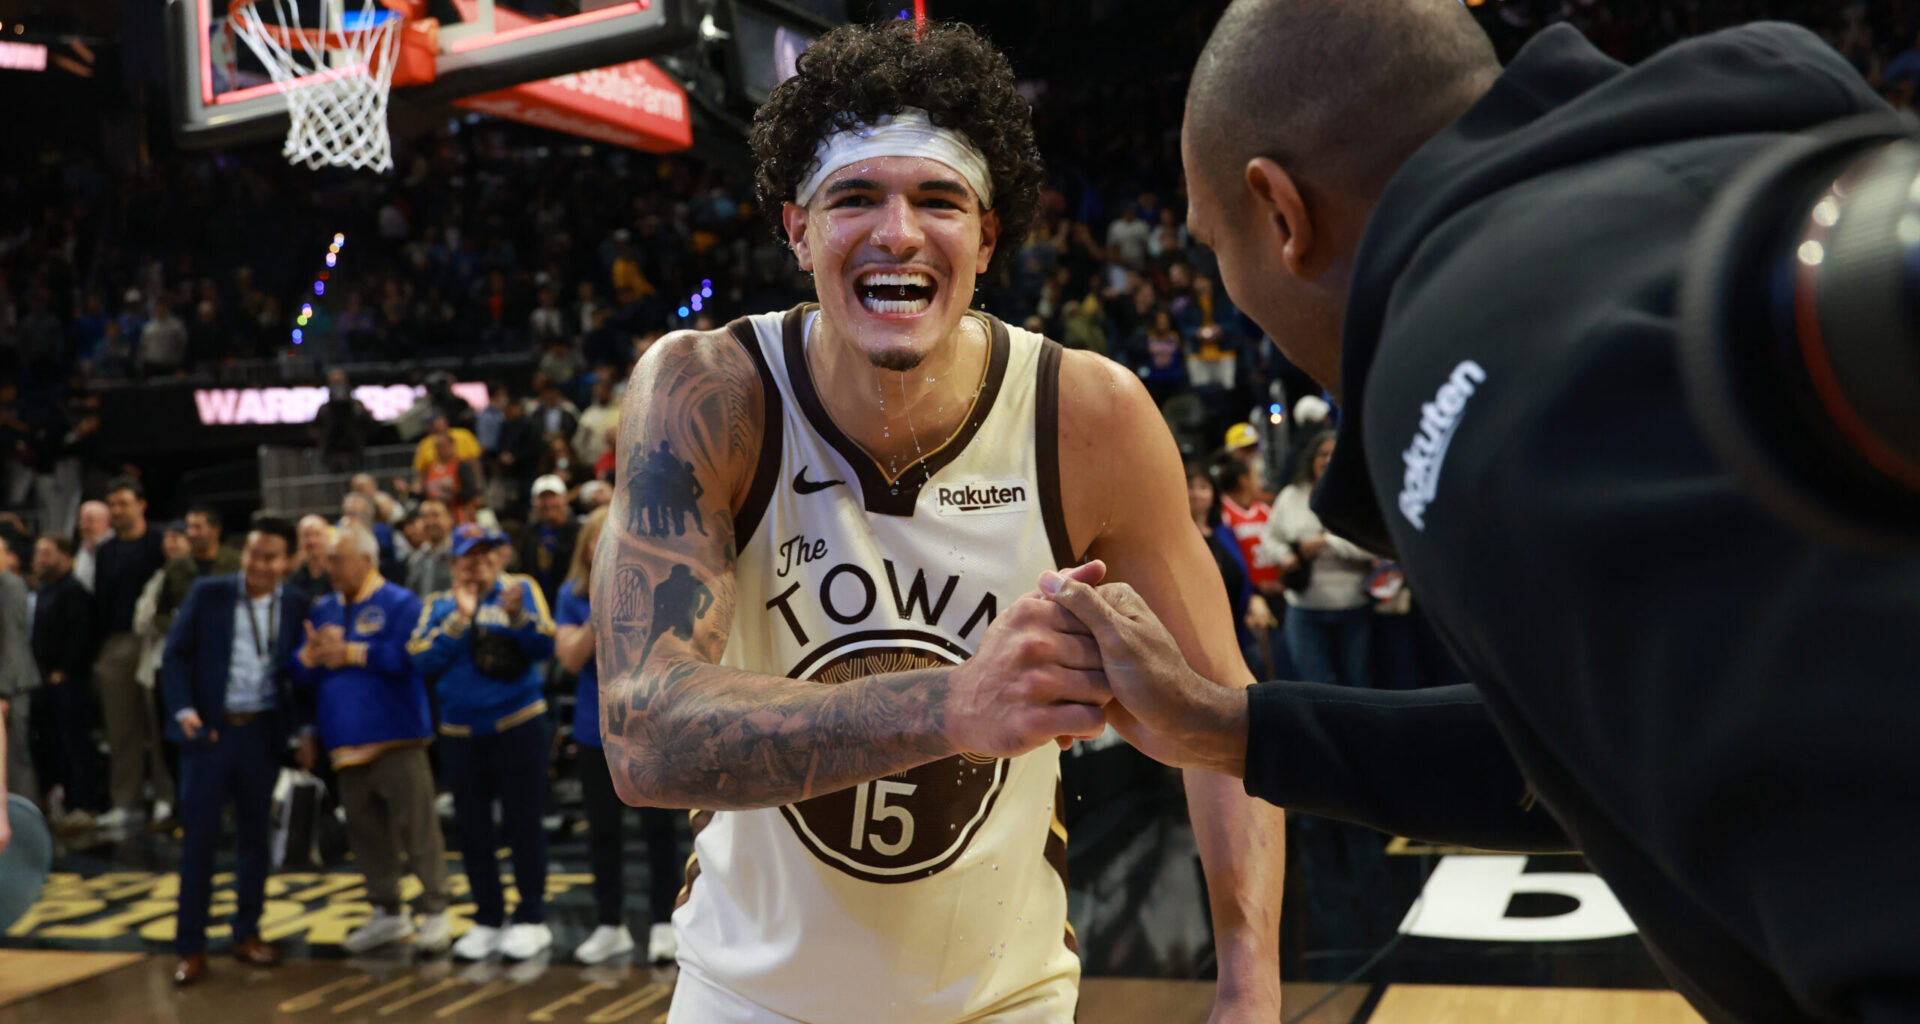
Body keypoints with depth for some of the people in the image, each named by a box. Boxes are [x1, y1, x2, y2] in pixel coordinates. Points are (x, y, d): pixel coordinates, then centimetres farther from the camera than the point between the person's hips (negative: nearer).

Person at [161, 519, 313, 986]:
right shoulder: (207, 593, -3)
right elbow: (176, 655, -2)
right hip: (209, 728, -2)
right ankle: (190, 947, 9)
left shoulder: (296, 606, 2)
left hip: (263, 732, 2)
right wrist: (183, 710, -14)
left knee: (255, 835, 10)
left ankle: (247, 933, 23)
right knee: (198, 837, 0)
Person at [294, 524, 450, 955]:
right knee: (365, 832, 13)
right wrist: (312, 655, -9)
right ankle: (386, 912, 24)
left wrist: (350, 653, -14)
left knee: (416, 826, -5)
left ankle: (435, 911, 5)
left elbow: (406, 657, -19)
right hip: (346, 742, 7)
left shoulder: (400, 604, -5)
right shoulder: (323, 609, 15)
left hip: (395, 740, -7)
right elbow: (300, 669, 13)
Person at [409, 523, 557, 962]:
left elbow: (545, 646, -11)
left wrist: (516, 614, -28)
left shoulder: (520, 589, 0)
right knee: (471, 828, 9)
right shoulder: (439, 605, 6)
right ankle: (487, 920, 20)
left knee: (522, 823, 0)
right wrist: (461, 618, -13)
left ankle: (532, 919, 10)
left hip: (518, 726, -3)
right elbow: (423, 659, -7)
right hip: (461, 733, 3)